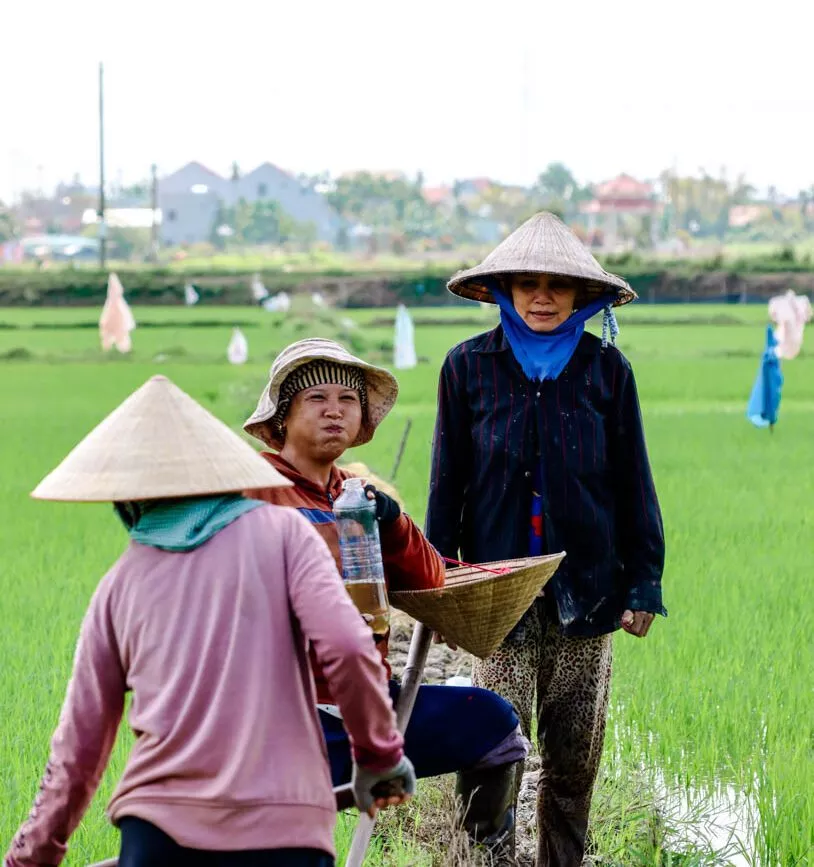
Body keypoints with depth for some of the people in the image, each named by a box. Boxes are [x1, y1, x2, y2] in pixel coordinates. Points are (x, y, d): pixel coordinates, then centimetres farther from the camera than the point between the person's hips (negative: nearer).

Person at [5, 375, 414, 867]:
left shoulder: (120, 584, 14)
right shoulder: (280, 532, 7)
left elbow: (79, 748, 17)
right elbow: (346, 645, -9)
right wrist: (379, 753, 5)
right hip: (283, 827, -2)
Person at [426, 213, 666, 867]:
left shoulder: (606, 369, 2)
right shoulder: (469, 366, 1)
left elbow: (633, 484, 7)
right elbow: (447, 482, 6)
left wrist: (643, 582, 4)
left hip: (586, 586, 1)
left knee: (575, 759, 8)